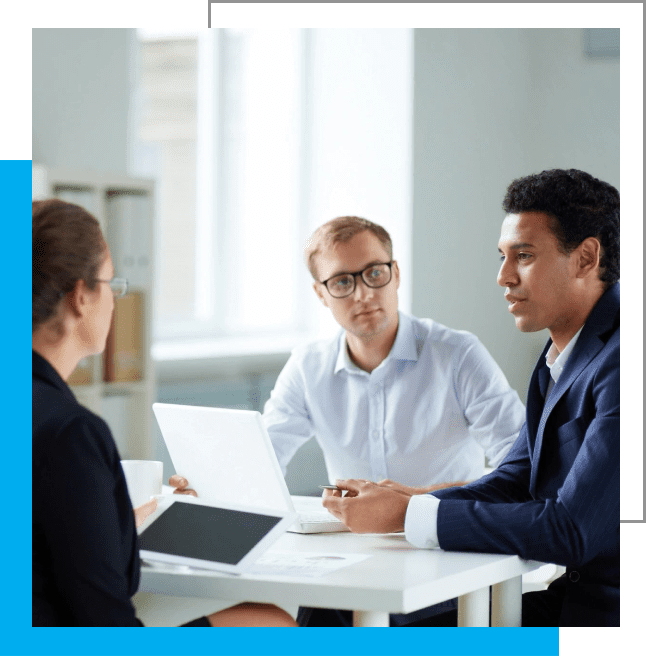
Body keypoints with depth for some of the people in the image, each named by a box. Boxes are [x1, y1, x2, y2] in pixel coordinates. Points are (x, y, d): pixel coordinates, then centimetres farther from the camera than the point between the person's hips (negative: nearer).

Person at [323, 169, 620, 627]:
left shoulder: (616, 361, -21)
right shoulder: (562, 355, 12)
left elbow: (570, 530, -26)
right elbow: (511, 484, 13)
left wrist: (408, 515, -21)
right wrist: (400, 502, -5)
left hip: (607, 615, -8)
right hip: (566, 600, 8)